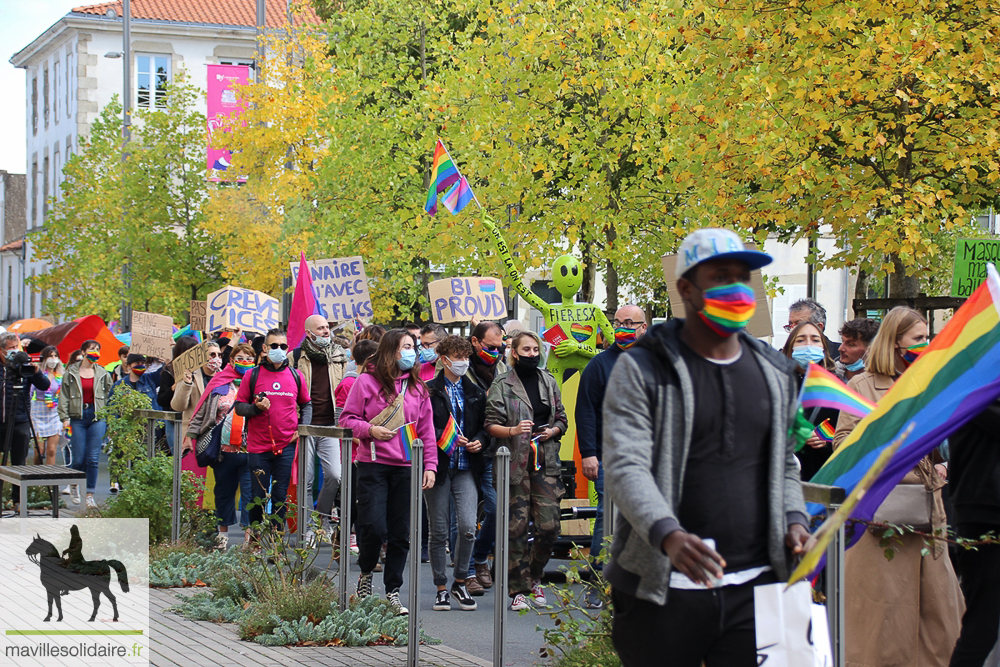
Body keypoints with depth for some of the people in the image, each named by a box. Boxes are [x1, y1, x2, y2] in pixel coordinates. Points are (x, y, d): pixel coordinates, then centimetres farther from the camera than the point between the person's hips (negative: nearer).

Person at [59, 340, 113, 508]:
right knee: (79, 459, -1)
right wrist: (65, 417, -5)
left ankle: (90, 495, 1)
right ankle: (73, 484, 29)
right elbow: (64, 397, 3)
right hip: (78, 417, -1)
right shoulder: (71, 373, 5)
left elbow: (109, 396, 9)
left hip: (97, 417, 1)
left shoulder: (103, 374, 8)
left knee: (93, 458, -5)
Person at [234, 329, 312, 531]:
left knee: (280, 497, 5)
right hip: (258, 447, -1)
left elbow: (306, 405, 19)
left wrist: (302, 428, 4)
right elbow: (238, 406, 4)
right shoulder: (253, 375, 1)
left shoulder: (295, 376, 7)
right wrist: (256, 408, -15)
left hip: (286, 446, 1)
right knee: (258, 497, 4)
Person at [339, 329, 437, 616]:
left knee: (400, 533, 3)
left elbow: (427, 430, 12)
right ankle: (366, 573, 18)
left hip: (406, 468, 3)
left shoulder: (418, 387, 12)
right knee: (374, 526, -10)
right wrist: (370, 430, -15)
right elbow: (347, 419, 2)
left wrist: (430, 465, 4)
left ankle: (393, 592, 14)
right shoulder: (366, 381, 0)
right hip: (373, 465, -3)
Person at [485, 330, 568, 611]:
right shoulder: (502, 385, 2)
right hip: (515, 462, -3)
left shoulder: (549, 382, 15)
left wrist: (551, 431, 0)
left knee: (549, 525, -4)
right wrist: (512, 430, -21)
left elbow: (561, 418, 21)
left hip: (546, 462, 3)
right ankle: (518, 589, 4)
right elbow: (491, 425, -3)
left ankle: (535, 577, 19)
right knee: (517, 526, -4)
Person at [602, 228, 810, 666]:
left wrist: (793, 519, 3)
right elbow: (625, 468, -13)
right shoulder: (641, 370, -2)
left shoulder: (774, 372, 15)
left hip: (754, 584, 4)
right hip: (663, 586, -4)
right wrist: (668, 535, -30)